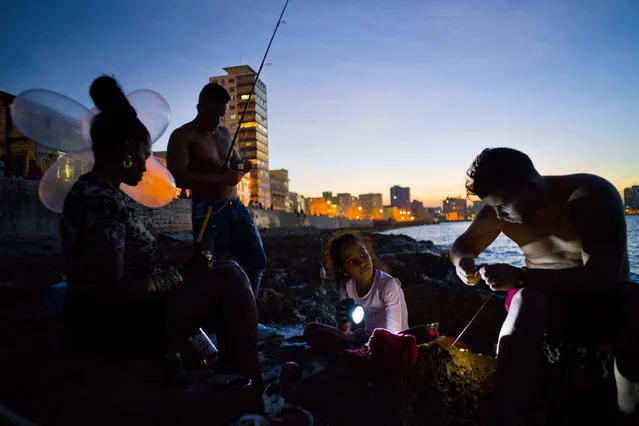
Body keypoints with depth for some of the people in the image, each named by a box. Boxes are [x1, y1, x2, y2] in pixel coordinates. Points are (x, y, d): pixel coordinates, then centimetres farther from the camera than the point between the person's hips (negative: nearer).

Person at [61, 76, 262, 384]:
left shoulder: (89, 189, 9)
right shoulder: (102, 198, -21)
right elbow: (112, 291, -26)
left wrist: (174, 275, 6)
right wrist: (175, 278, -12)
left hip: (100, 319, 10)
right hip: (115, 325, -10)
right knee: (231, 276, -11)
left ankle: (230, 371, 21)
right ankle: (250, 381, 2)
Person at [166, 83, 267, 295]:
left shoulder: (225, 133, 17)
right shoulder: (182, 136, -4)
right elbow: (178, 176, -17)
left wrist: (243, 166, 2)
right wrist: (221, 178, -23)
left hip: (236, 206, 7)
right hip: (208, 211, -7)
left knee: (257, 262, 8)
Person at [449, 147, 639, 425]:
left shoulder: (593, 195, -21)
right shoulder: (499, 207, -10)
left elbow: (603, 277, -29)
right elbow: (462, 245, 3)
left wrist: (520, 277, -37)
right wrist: (463, 261, -22)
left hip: (607, 302, -1)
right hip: (548, 304, 2)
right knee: (526, 300, -34)